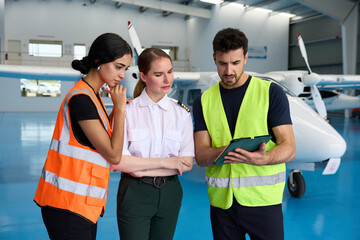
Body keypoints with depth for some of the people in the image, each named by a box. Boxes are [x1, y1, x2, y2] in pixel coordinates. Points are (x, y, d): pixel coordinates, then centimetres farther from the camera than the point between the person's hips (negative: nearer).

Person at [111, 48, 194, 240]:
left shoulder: (181, 113, 3)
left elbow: (187, 163, -3)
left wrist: (145, 171, -12)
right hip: (134, 193, -3)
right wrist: (164, 162, -13)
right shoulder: (127, 111, -6)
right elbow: (117, 161, -15)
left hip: (169, 193, 3)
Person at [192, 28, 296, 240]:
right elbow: (200, 156, 1)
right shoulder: (205, 101, 6)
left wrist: (262, 159, -27)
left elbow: (289, 149, -6)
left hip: (262, 198, -2)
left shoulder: (271, 93, -2)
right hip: (221, 200, 3)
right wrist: (222, 151, -21)